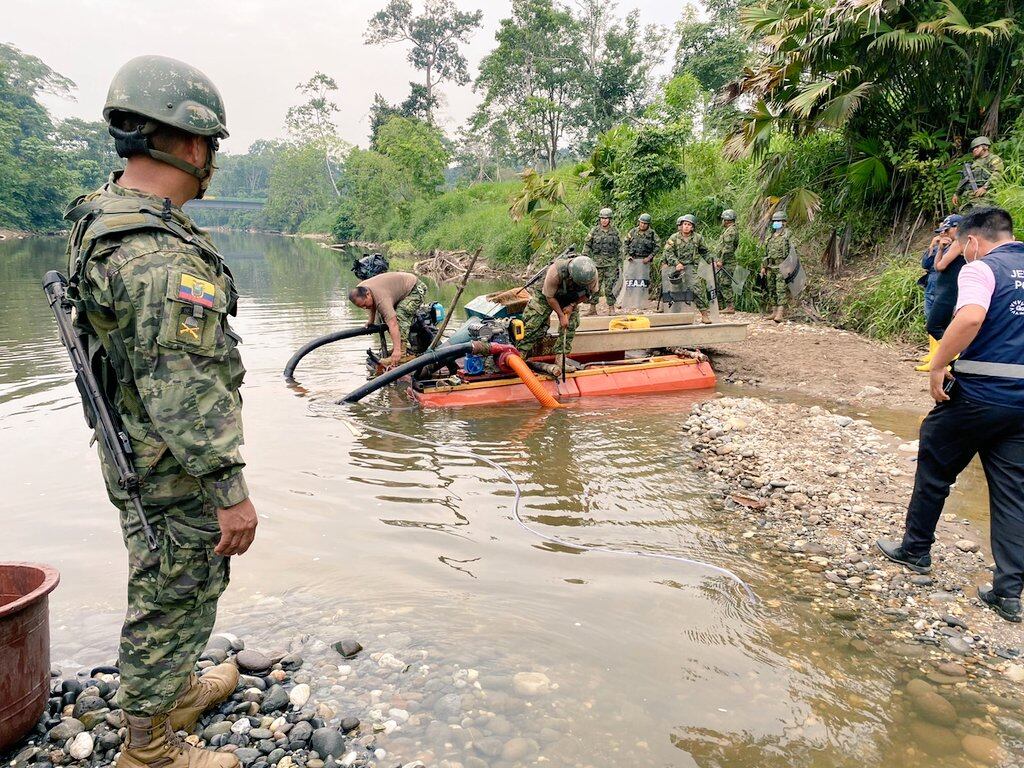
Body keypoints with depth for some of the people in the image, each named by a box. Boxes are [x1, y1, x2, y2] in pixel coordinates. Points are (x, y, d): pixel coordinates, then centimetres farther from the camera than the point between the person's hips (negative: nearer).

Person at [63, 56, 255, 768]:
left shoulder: (100, 215, 5)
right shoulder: (162, 256, -28)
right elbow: (183, 393, -29)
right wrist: (231, 491, -24)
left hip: (134, 455, 10)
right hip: (178, 471, -10)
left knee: (172, 589, 26)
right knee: (172, 601, 8)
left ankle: (177, 690, 48)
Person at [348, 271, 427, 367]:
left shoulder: (382, 299, -38)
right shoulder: (360, 289, -11)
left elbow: (393, 324, -46)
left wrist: (397, 350, -51)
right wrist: (371, 320, 18)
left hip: (415, 288, -10)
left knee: (400, 315, -29)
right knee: (385, 316, 4)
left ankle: (401, 351, -30)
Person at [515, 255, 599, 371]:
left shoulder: (592, 273, -30)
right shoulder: (555, 272, -43)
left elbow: (591, 292, -10)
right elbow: (549, 297, -27)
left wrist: (573, 305, -19)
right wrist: (561, 316, -24)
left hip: (570, 299, 4)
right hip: (546, 295, -4)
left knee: (571, 325, -10)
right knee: (532, 324, -11)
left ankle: (561, 357, -4)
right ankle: (519, 355, -5)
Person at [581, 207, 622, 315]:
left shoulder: (615, 232, 6)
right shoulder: (594, 231, 3)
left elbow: (619, 247, 12)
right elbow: (587, 245, 6)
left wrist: (619, 260, 6)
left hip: (611, 263, 0)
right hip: (597, 262, 0)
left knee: (609, 287, -1)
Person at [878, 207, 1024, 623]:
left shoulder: (982, 268, -9)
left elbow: (971, 317, -29)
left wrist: (938, 365, -21)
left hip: (978, 394, -6)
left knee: (935, 471, 13)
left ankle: (915, 549, 28)